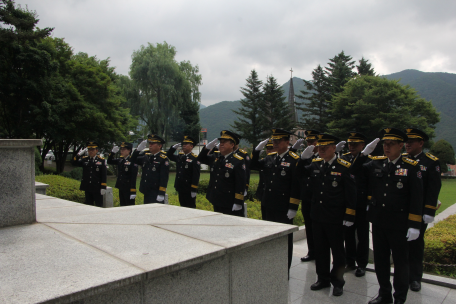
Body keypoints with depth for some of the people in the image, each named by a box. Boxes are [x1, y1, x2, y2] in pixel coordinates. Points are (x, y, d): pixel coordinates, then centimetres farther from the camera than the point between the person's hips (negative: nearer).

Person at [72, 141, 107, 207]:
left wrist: (103, 187, -10)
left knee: (99, 206, 2)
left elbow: (103, 175, -5)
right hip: (87, 188, 4)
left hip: (97, 188, -4)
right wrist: (79, 154, -10)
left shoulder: (101, 160, -3)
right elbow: (74, 163, 0)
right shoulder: (84, 159, 8)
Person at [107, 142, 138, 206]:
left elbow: (133, 177, -17)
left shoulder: (132, 161, -13)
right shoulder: (120, 160, 9)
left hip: (129, 189, -8)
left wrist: (133, 192, -20)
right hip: (121, 188, 8)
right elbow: (109, 161, 21)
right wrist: (113, 152, 3)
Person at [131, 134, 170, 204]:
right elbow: (134, 160, 19)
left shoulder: (163, 159, -11)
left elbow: (164, 178, -16)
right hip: (146, 193, 7)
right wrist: (139, 148, 3)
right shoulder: (147, 156, 10)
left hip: (156, 194, -7)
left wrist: (161, 194, -20)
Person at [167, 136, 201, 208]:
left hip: (189, 190, -7)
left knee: (190, 208, 2)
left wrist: (194, 190, -19)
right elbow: (169, 155, 25)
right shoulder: (180, 156, 10)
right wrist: (174, 147, 7)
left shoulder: (194, 158, -11)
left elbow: (196, 175, -16)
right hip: (180, 189, 7)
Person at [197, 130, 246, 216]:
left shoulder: (238, 161, -13)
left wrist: (238, 203, -18)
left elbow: (241, 184, -16)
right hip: (217, 203, 7)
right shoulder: (216, 157, 7)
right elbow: (201, 159, 19)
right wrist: (207, 147, 0)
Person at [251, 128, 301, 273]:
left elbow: (296, 185, -15)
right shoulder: (270, 157, 8)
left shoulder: (294, 159, -11)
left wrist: (293, 207, -17)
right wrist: (258, 150, 3)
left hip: (284, 208, -6)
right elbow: (254, 165, 16)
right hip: (267, 206, 7)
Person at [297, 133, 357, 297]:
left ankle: (337, 282, 26)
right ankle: (323, 278, 32)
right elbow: (300, 173, 17)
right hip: (317, 216, 5)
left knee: (337, 251, 10)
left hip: (335, 219, -5)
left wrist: (349, 217, -12)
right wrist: (303, 158, 0)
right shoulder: (315, 164, 3)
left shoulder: (344, 167, -10)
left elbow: (351, 194, -10)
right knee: (320, 249, 16)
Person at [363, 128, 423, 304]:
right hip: (378, 222, 4)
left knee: (400, 261, 12)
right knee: (380, 259, 16)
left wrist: (415, 225, -12)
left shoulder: (411, 167, -8)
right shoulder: (375, 164, 3)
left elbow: (417, 198, -10)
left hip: (399, 224, -4)